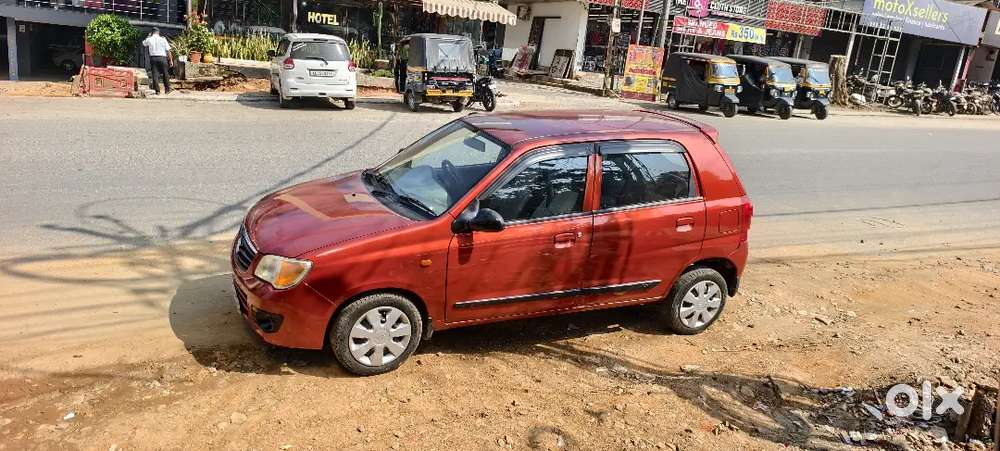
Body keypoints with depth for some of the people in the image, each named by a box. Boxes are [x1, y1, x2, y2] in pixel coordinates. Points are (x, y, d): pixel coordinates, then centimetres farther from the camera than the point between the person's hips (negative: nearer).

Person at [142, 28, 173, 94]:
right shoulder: (163, 39, -1)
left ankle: (157, 90, -2)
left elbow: (143, 44, 27)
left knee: (155, 74, 3)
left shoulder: (149, 39, 4)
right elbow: (168, 50, -3)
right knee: (165, 74, 9)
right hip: (162, 58, -1)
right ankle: (167, 89, 13)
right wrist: (171, 60, 1)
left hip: (153, 58, 1)